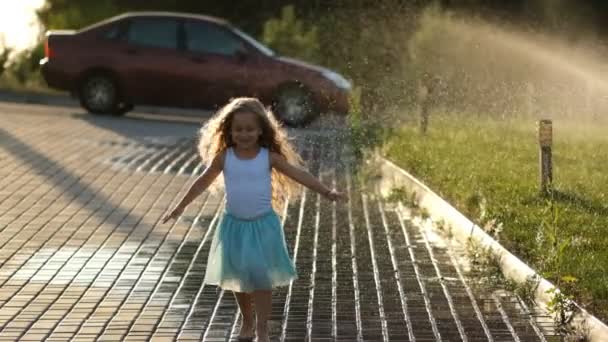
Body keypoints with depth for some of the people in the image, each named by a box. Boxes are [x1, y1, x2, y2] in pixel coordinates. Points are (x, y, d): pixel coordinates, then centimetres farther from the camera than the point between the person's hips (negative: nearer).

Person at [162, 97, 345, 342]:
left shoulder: (269, 157, -6)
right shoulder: (224, 157, -4)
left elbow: (298, 174, -8)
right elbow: (204, 181, 7)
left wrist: (326, 192, -17)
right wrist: (181, 206, 10)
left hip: (263, 225, -2)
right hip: (235, 224, 2)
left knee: (262, 277, -3)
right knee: (239, 277, 12)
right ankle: (247, 322, 31)